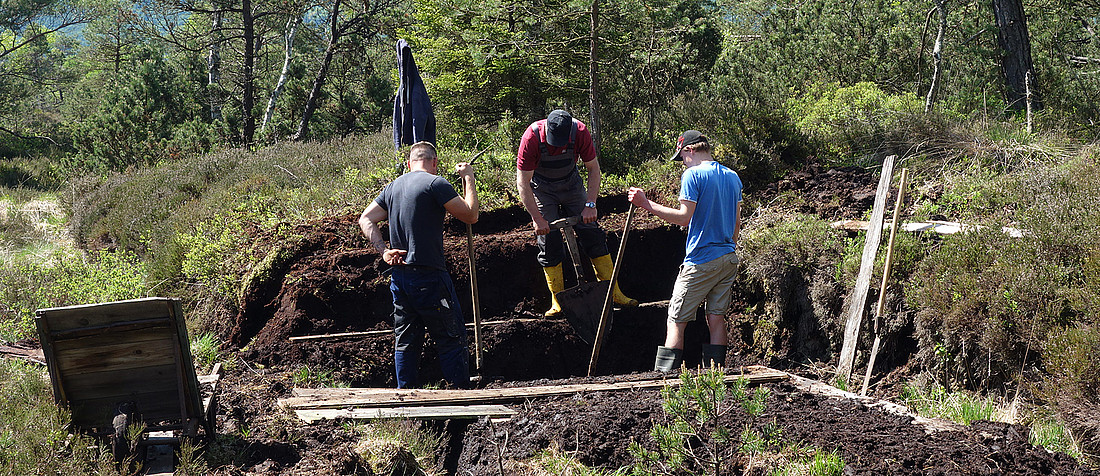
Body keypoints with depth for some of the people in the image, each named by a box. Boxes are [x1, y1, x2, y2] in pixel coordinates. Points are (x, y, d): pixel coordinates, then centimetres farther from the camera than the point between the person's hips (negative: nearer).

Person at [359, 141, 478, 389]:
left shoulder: (393, 187, 12)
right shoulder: (435, 183, -10)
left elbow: (366, 219, 12)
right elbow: (471, 215, -8)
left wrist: (384, 251, 2)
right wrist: (468, 178, 4)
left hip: (398, 275, 7)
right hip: (429, 276, -7)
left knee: (405, 341, 15)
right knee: (452, 340, 1)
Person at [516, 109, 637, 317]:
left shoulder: (580, 132, -25)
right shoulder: (532, 137, -30)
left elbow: (594, 169, -14)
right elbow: (522, 183, -26)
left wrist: (590, 204, -22)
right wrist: (537, 219, -28)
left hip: (571, 183, 2)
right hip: (542, 188, -2)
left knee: (592, 234, -2)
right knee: (549, 242, -7)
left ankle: (612, 292, 4)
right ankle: (558, 301, 2)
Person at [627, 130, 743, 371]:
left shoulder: (693, 175, -10)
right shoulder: (733, 177, 12)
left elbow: (684, 217, -17)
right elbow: (736, 222, 17)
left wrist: (647, 204, -14)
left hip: (701, 260, -7)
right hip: (728, 258, 7)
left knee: (676, 321, -3)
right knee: (716, 317, 11)